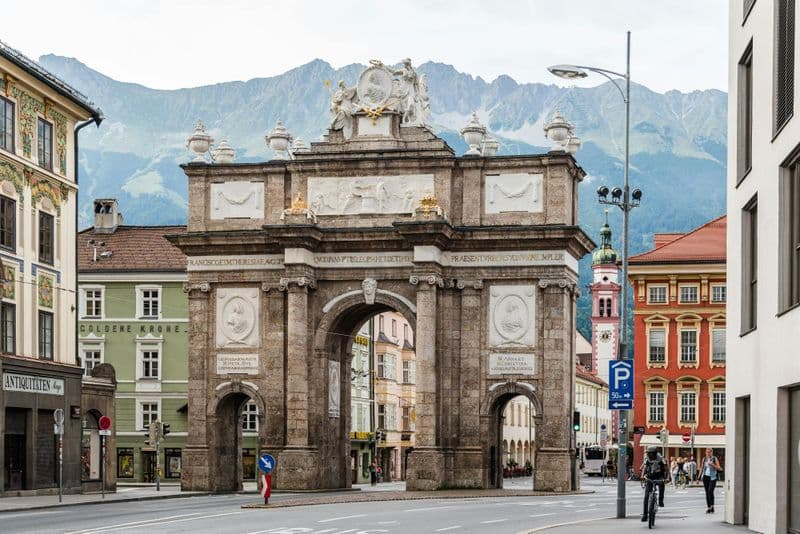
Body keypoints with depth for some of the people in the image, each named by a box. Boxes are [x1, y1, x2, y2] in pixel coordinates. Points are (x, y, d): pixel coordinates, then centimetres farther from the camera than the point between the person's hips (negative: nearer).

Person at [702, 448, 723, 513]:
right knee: (707, 492, 3)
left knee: (710, 491, -18)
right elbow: (702, 468, 16)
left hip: (712, 477, -4)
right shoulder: (704, 459, 11)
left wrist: (712, 465, -18)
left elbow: (719, 468, -3)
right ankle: (709, 508, 6)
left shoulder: (714, 459, 0)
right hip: (705, 477, 4)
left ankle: (712, 506, -11)